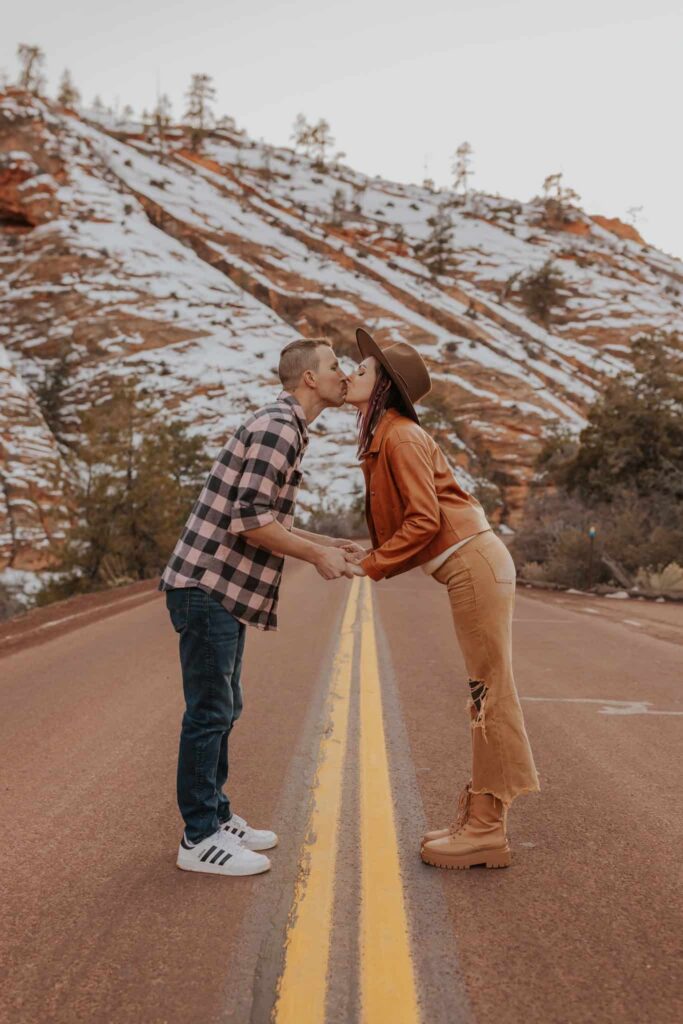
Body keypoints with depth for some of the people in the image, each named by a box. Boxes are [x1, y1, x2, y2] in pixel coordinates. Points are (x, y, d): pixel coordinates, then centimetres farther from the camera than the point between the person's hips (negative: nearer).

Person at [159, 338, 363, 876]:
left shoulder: (284, 428, 18)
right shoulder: (277, 427, -15)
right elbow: (249, 522, -22)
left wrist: (324, 544, 17)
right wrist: (317, 555, -13)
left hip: (225, 590, 10)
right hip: (207, 587, -10)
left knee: (224, 709, 16)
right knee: (209, 711, -4)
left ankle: (216, 817, 27)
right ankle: (199, 838, 6)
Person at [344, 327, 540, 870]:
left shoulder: (400, 436, -12)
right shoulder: (383, 438, 17)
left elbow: (425, 521, -18)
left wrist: (375, 565, -10)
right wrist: (375, 556, 7)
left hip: (474, 564, -10)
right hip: (469, 565, 10)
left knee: (490, 691, -4)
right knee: (486, 693, 12)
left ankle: (487, 829, 3)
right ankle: (482, 817, 21)